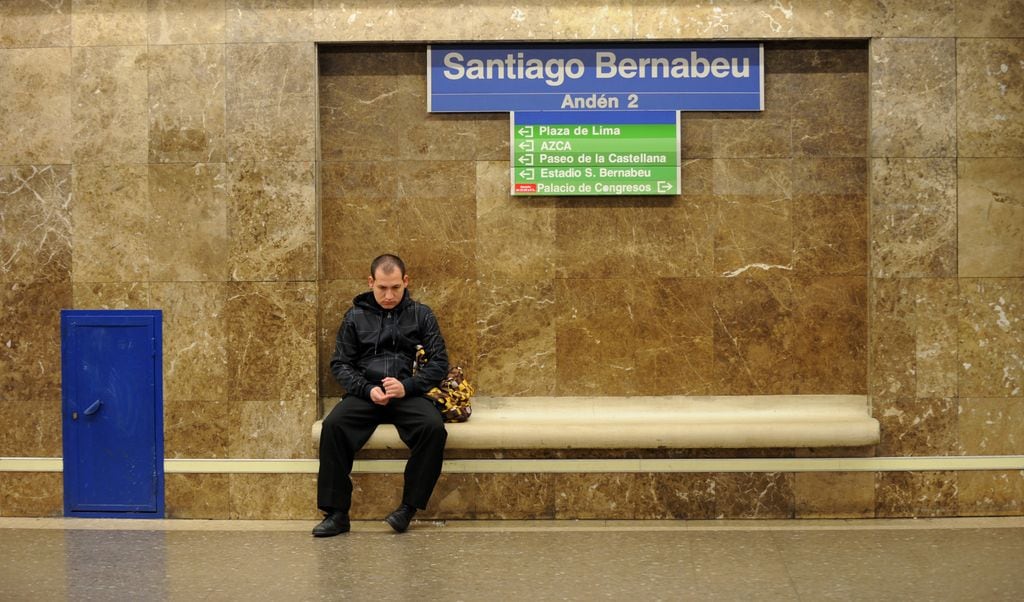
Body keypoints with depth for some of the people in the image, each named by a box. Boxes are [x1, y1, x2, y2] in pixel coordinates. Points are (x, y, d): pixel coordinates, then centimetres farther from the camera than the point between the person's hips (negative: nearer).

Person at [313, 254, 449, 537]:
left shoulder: (421, 315, 10)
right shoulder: (356, 316, 12)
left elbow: (439, 363, 5)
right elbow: (340, 364, 9)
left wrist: (406, 386, -12)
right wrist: (367, 390, -9)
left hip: (409, 394, -1)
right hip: (365, 394, 1)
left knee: (433, 427, -32)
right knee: (333, 425, -30)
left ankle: (409, 507, -19)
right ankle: (337, 512, -23)